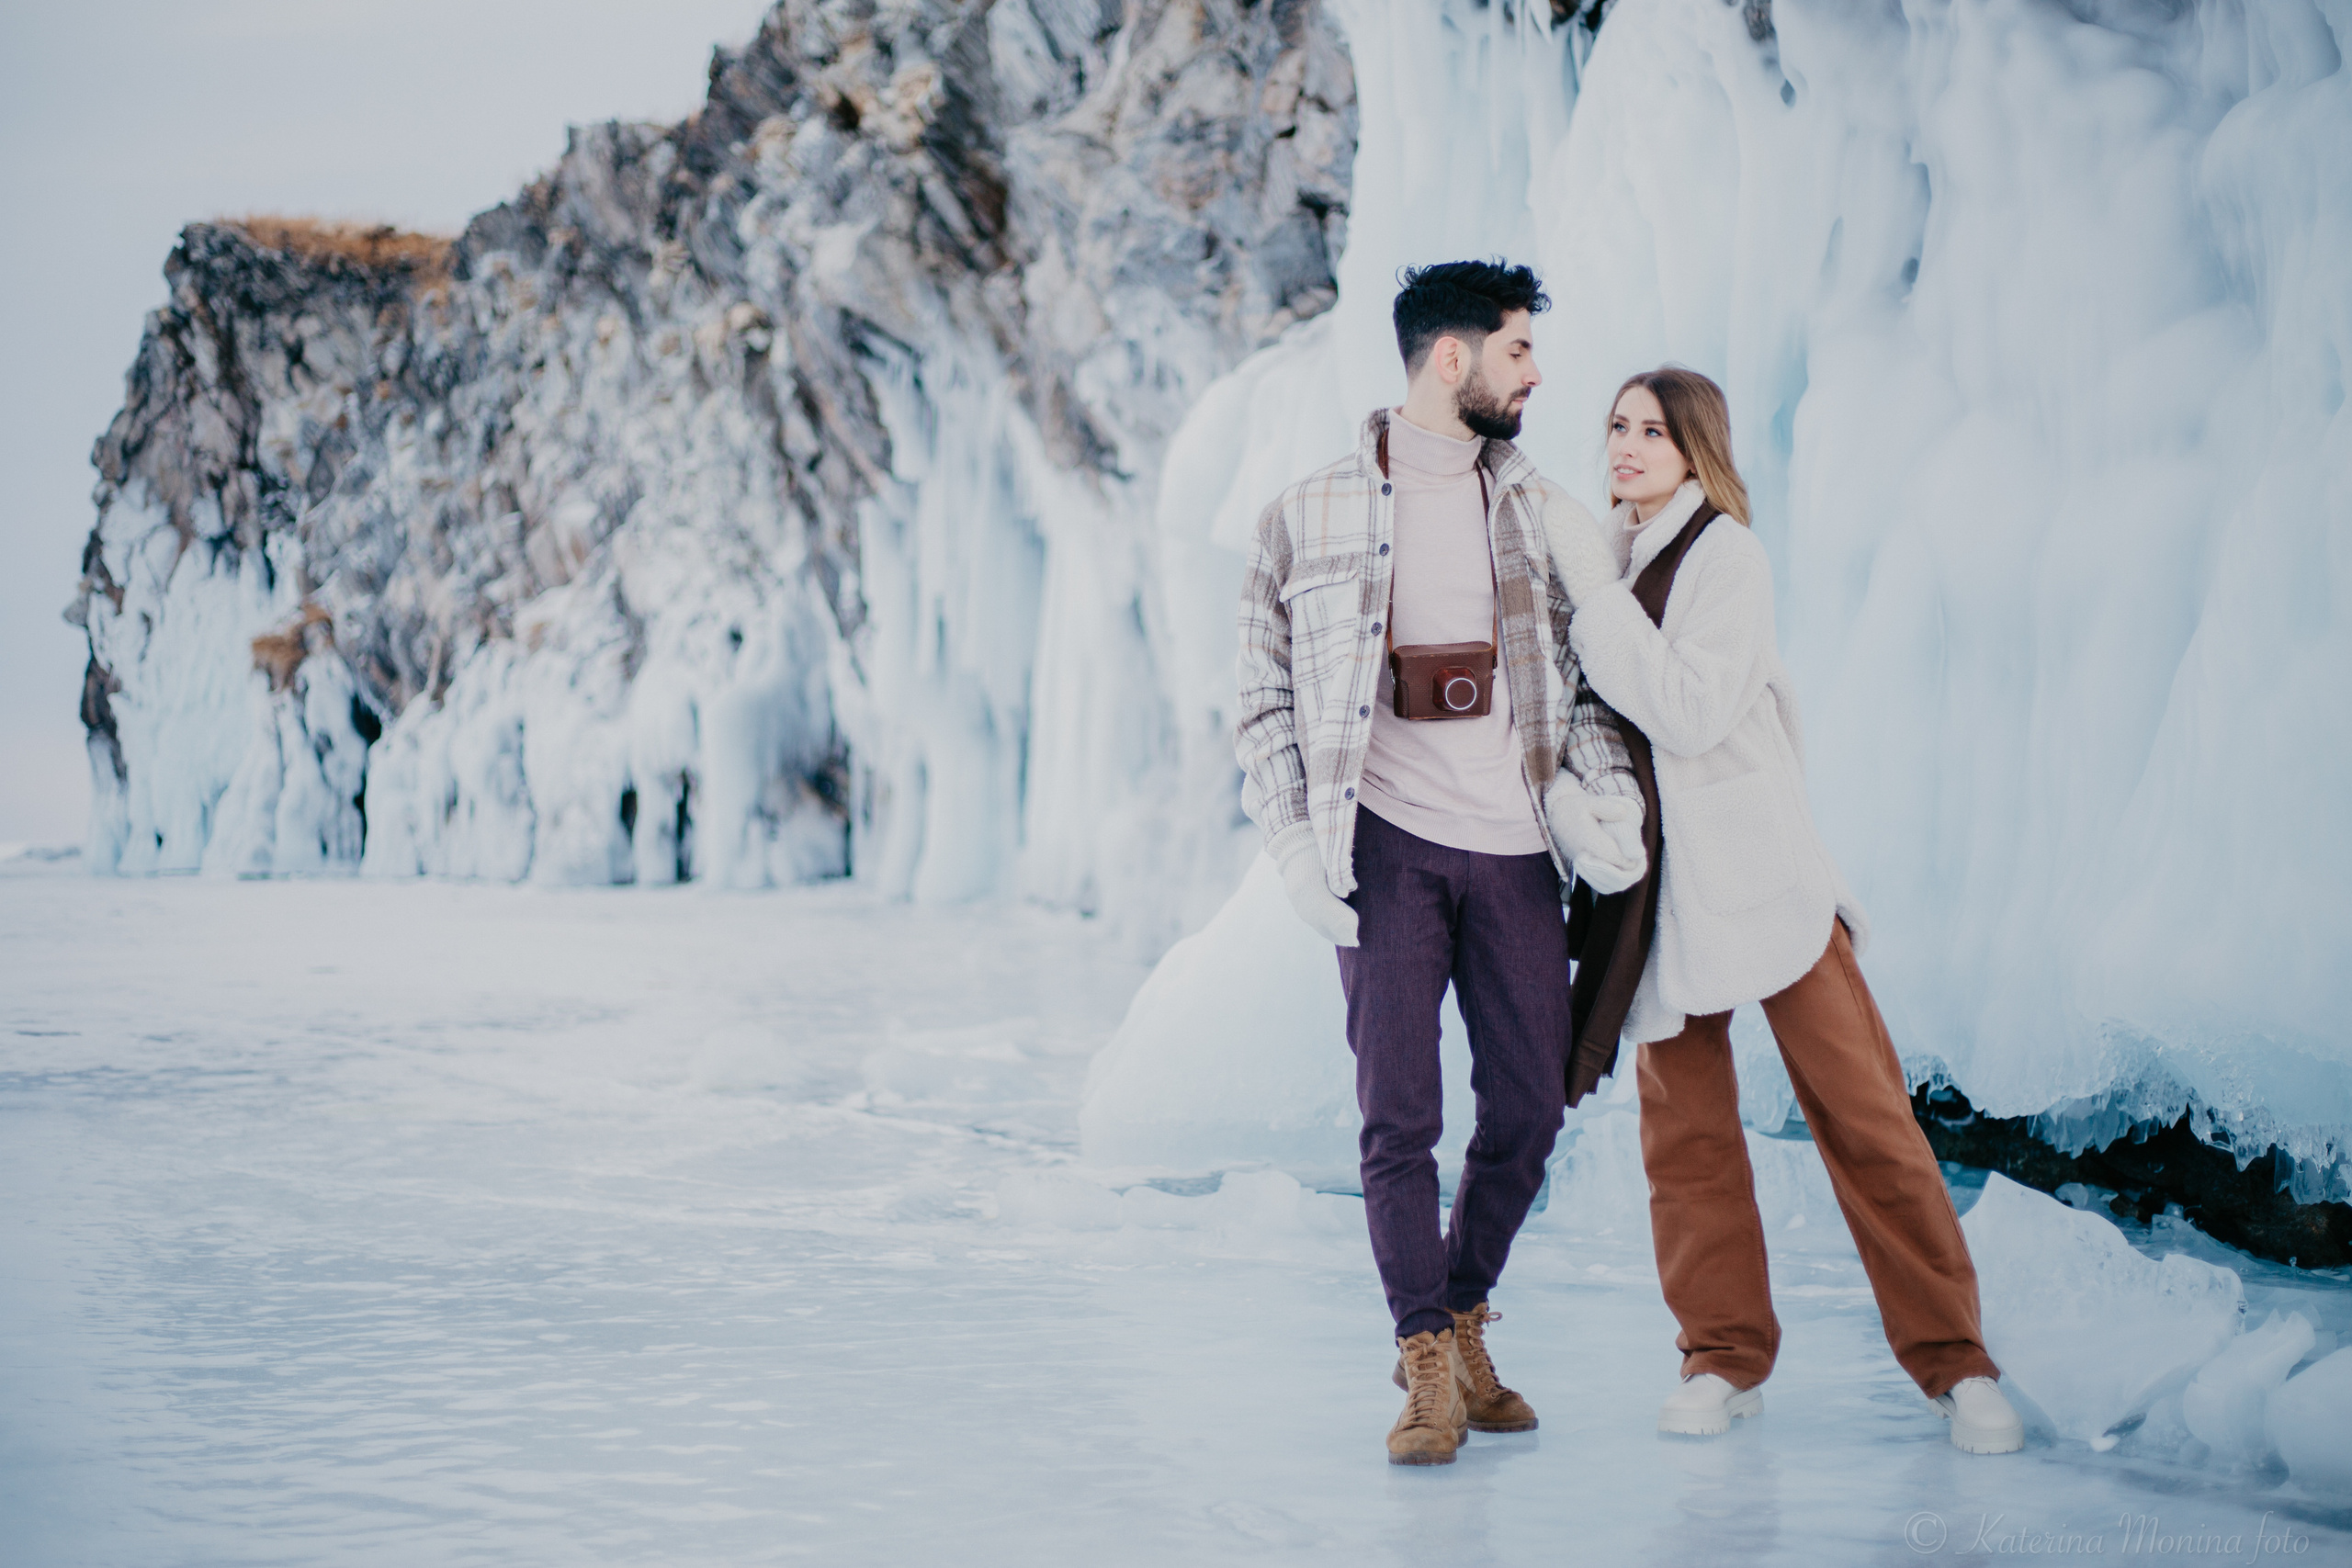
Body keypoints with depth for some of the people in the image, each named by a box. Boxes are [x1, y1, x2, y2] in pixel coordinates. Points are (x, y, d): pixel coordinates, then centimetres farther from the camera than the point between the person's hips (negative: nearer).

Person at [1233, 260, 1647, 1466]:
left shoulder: (1532, 503, 12)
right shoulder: (1311, 515, 2)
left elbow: (1575, 666, 16)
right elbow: (1266, 702, 5)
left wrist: (1603, 791, -1)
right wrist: (1298, 848, -5)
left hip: (1514, 846, 4)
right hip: (1389, 844, -4)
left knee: (1525, 1111, 6)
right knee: (1398, 1115, -6)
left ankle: (1464, 1325, 25)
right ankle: (1427, 1368, 2)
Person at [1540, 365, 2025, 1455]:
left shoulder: (1723, 553, -8)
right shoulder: (1604, 553, 11)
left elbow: (1688, 711, -21)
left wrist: (1594, 590, -17)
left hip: (1756, 867, -5)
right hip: (1652, 880, 6)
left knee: (1861, 1109, -4)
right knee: (1683, 1121, 3)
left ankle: (1950, 1356, 3)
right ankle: (1724, 1354, 13)